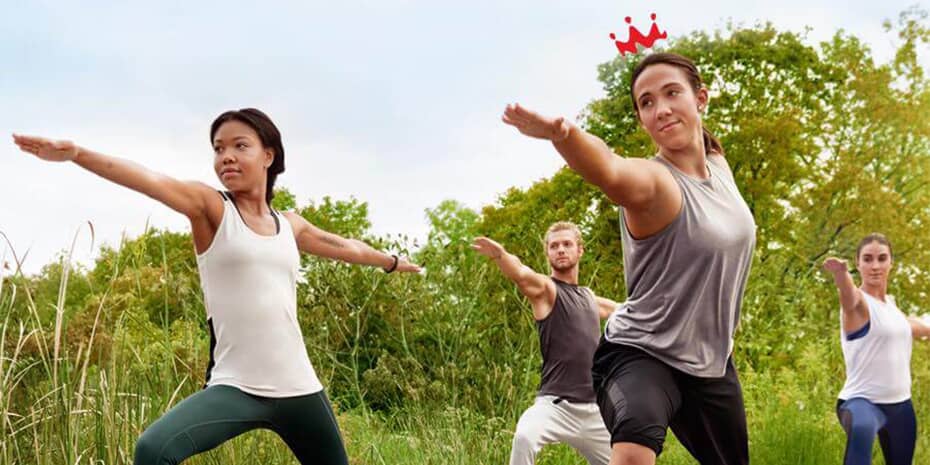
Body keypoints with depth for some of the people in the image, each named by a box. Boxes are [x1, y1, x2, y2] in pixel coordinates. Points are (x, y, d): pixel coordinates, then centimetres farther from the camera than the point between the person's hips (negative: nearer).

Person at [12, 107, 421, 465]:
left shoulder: (290, 225, 13)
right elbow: (150, 181, -20)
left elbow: (342, 246, 32)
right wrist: (76, 153, -37)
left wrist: (392, 261, 50)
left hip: (297, 388, 5)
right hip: (234, 388, -5)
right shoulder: (210, 208, -2)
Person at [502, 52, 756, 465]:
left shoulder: (719, 166, 2)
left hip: (711, 361, 8)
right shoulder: (651, 181, -22)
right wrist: (561, 134, -68)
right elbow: (610, 173, -47)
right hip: (640, 353, -8)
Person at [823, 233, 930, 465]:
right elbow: (849, 297, -39)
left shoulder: (891, 303, 12)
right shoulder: (858, 302, -12)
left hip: (900, 404, 8)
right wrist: (841, 274, -61)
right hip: (862, 400, -8)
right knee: (861, 431, -40)